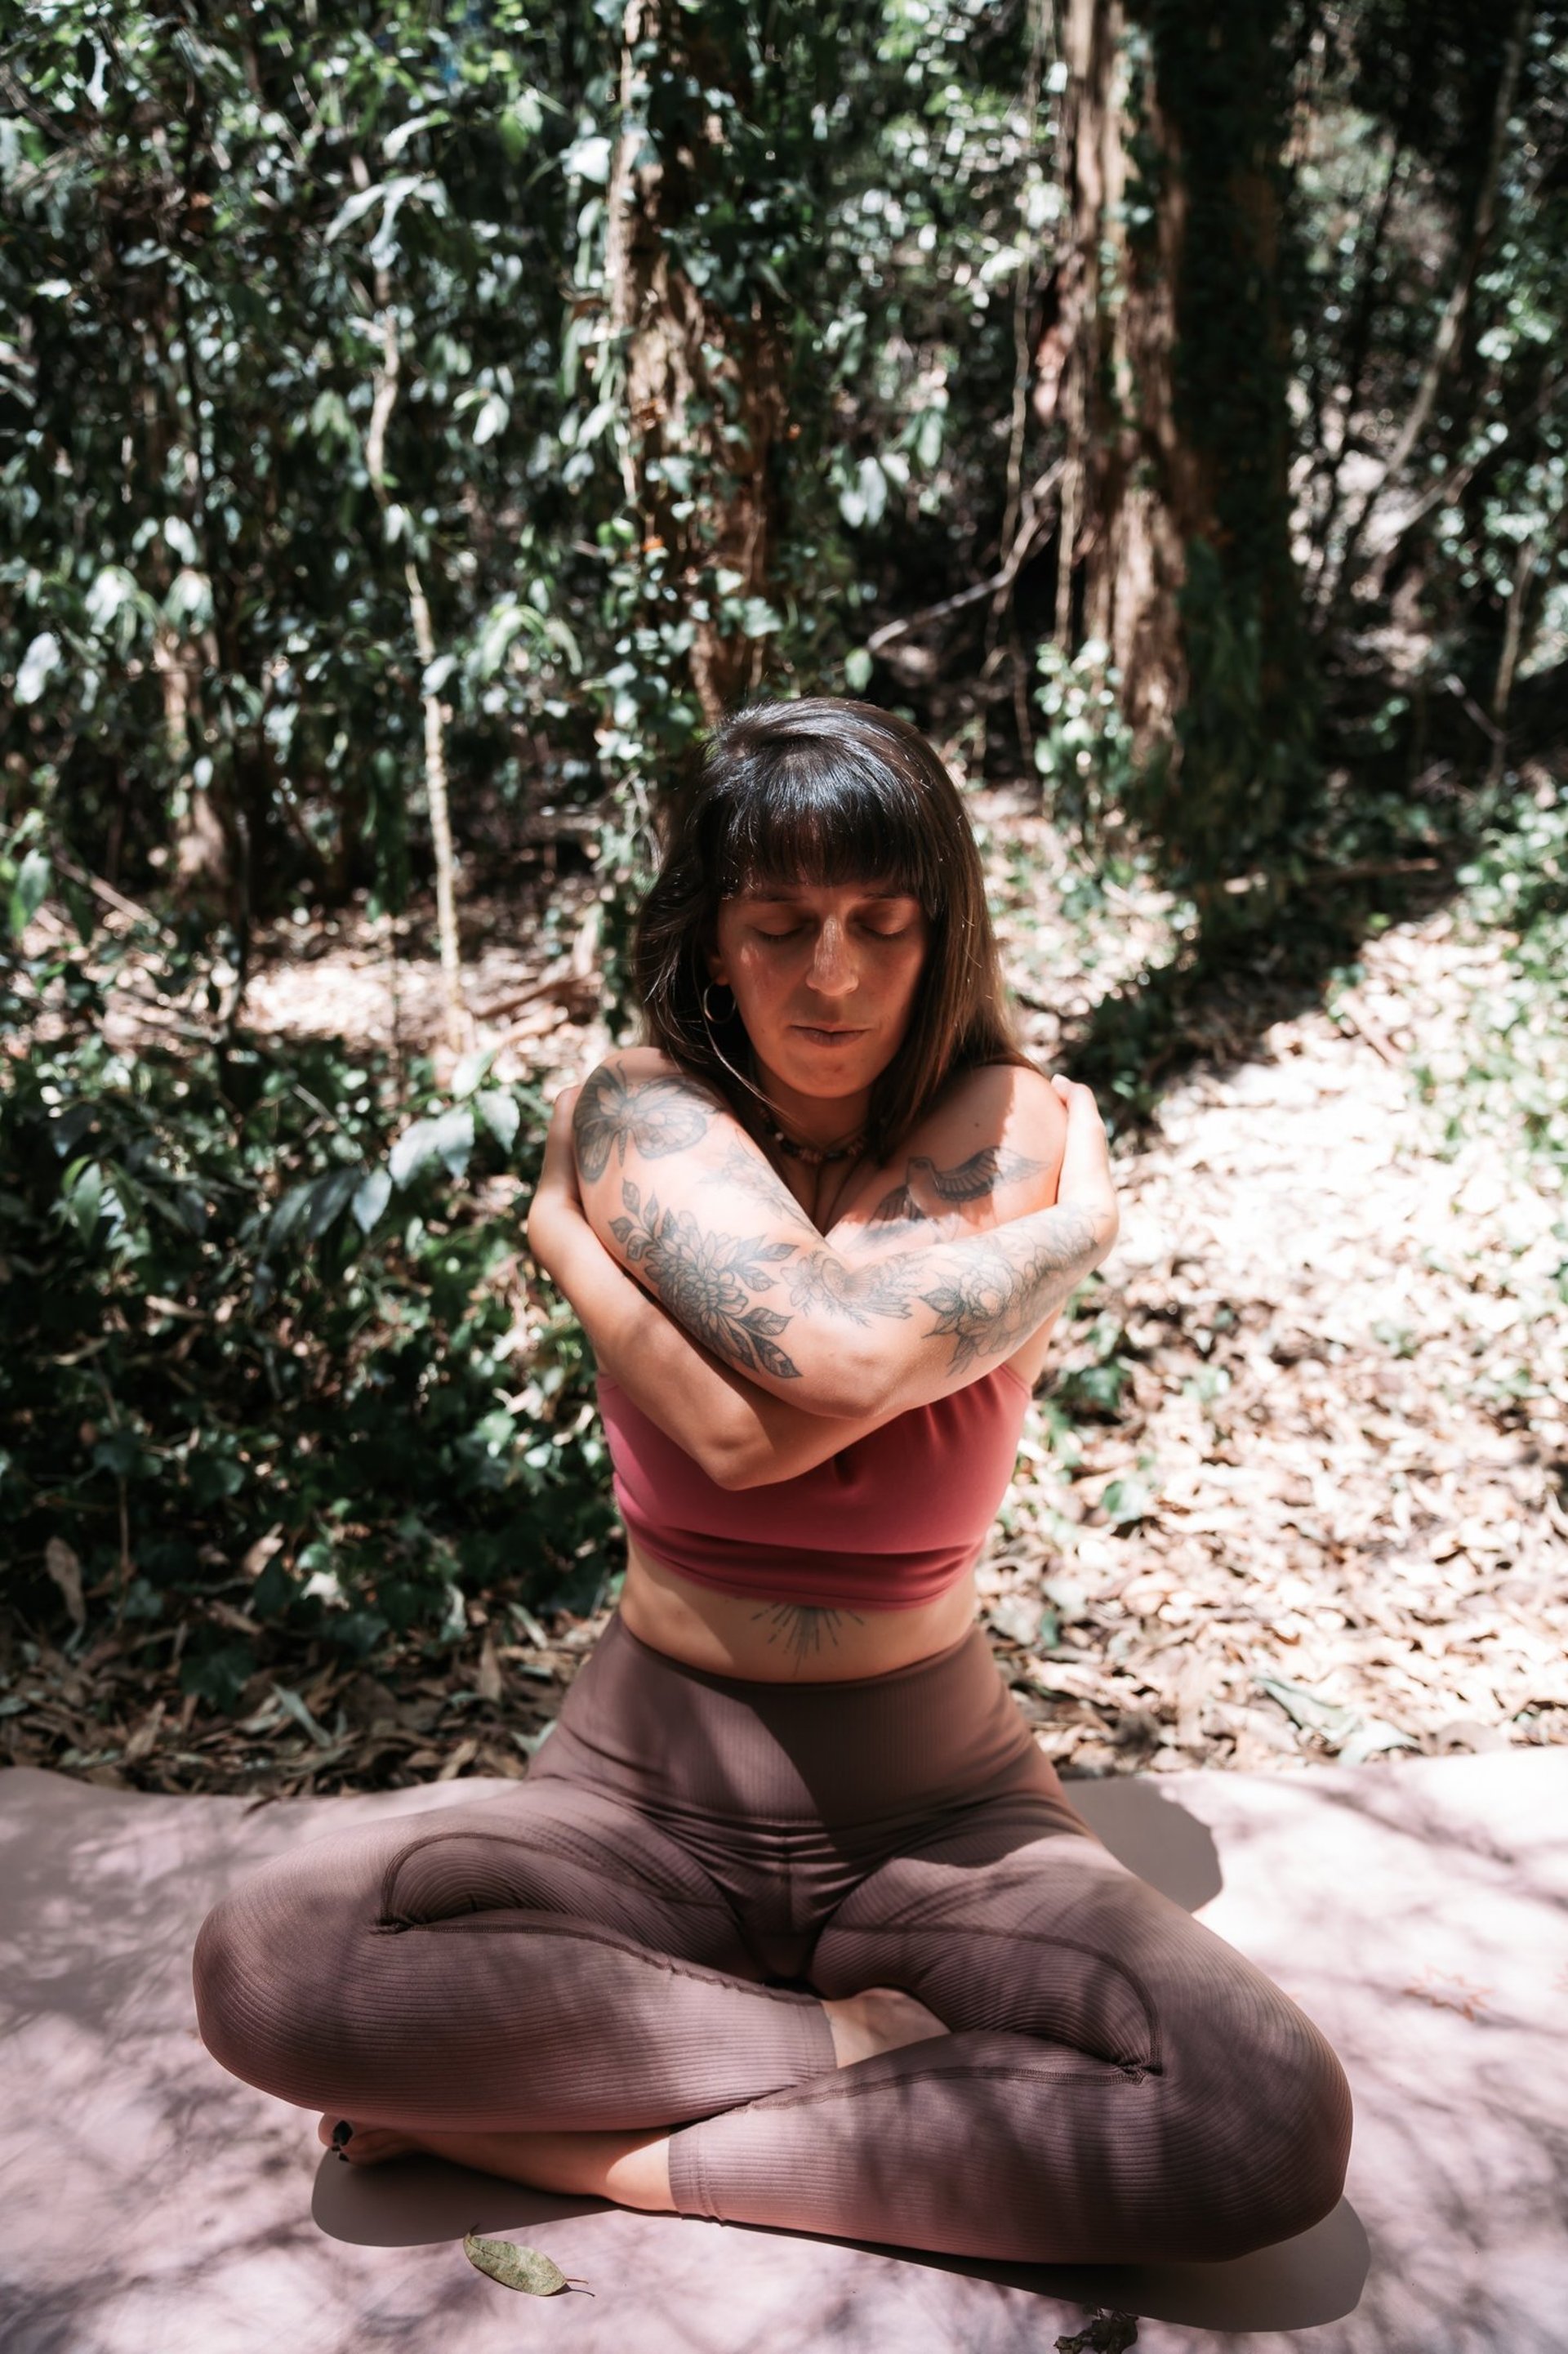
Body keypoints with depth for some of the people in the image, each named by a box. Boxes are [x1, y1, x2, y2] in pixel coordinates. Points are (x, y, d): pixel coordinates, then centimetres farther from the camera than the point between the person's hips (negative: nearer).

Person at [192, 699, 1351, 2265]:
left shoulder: (1013, 1127, -6)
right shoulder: (638, 1111, -5)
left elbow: (758, 1432, -21)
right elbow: (839, 1348, -25)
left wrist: (565, 1231, -10)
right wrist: (1073, 1231, -10)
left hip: (936, 1809, 0)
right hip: (645, 1794, 1)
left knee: (1276, 2126, -27)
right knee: (262, 1965, -27)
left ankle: (595, 2147, -14)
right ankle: (861, 2049, -12)